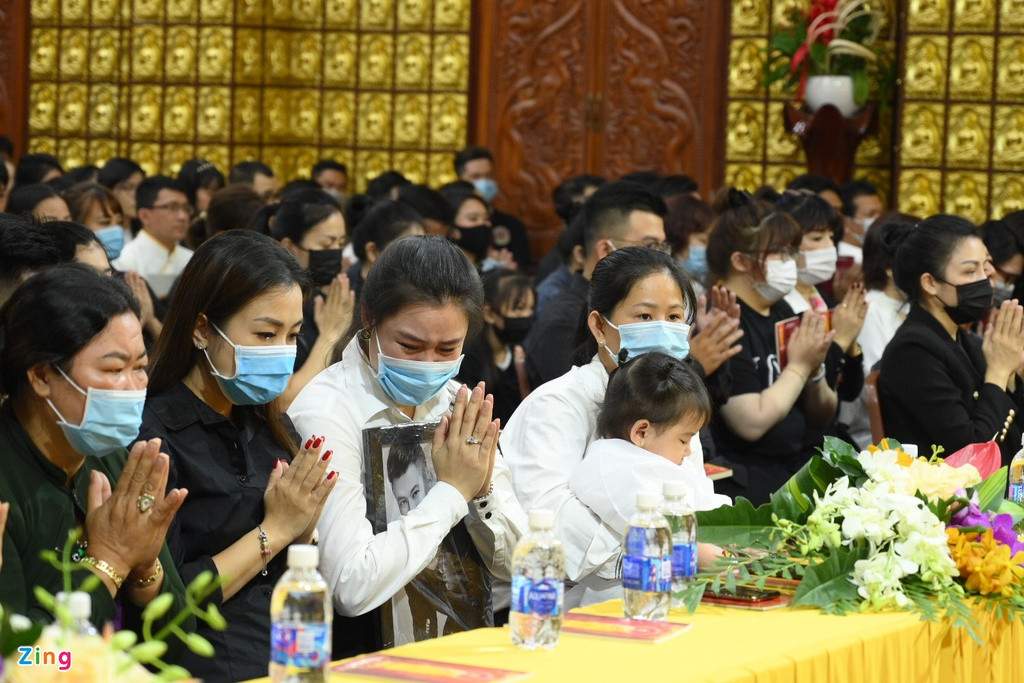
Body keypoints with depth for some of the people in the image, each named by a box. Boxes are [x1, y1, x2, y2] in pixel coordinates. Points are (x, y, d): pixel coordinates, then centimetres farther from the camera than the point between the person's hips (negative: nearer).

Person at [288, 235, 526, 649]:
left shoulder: (457, 403, 6)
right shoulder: (324, 411, -10)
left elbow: (514, 566, 9)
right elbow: (351, 588, -20)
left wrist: (482, 488, -8)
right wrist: (452, 490, -12)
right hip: (370, 654, -5)